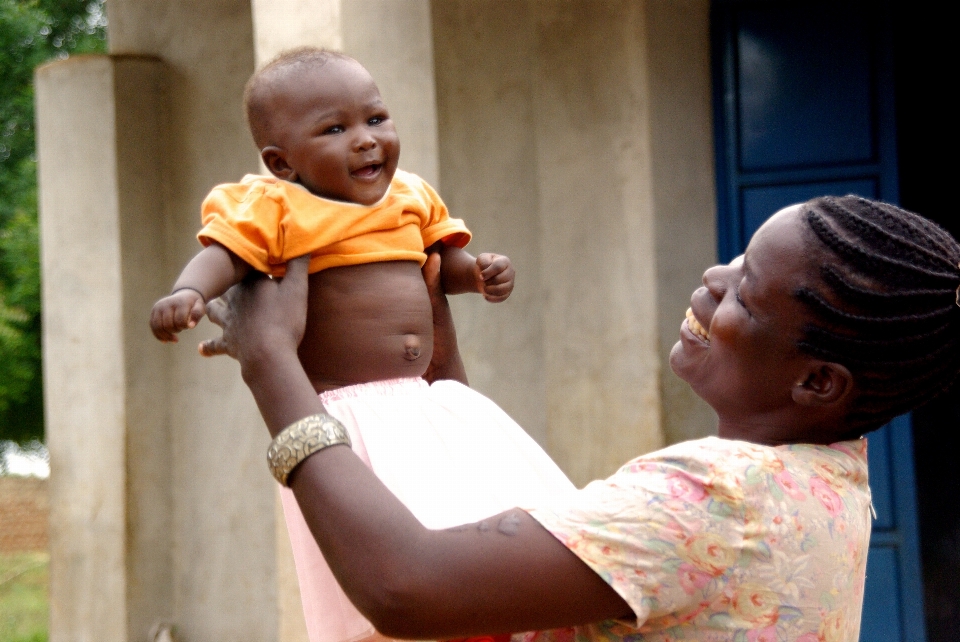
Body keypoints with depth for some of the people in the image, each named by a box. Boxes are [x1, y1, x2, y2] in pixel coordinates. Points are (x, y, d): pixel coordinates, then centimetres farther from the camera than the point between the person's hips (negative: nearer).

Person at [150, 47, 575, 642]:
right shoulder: (275, 210, -6)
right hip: (344, 412, -7)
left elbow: (442, 260, 25)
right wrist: (188, 292, -38)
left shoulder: (411, 198, 14)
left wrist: (480, 271, 3)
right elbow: (224, 255, -18)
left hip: (426, 402, 7)